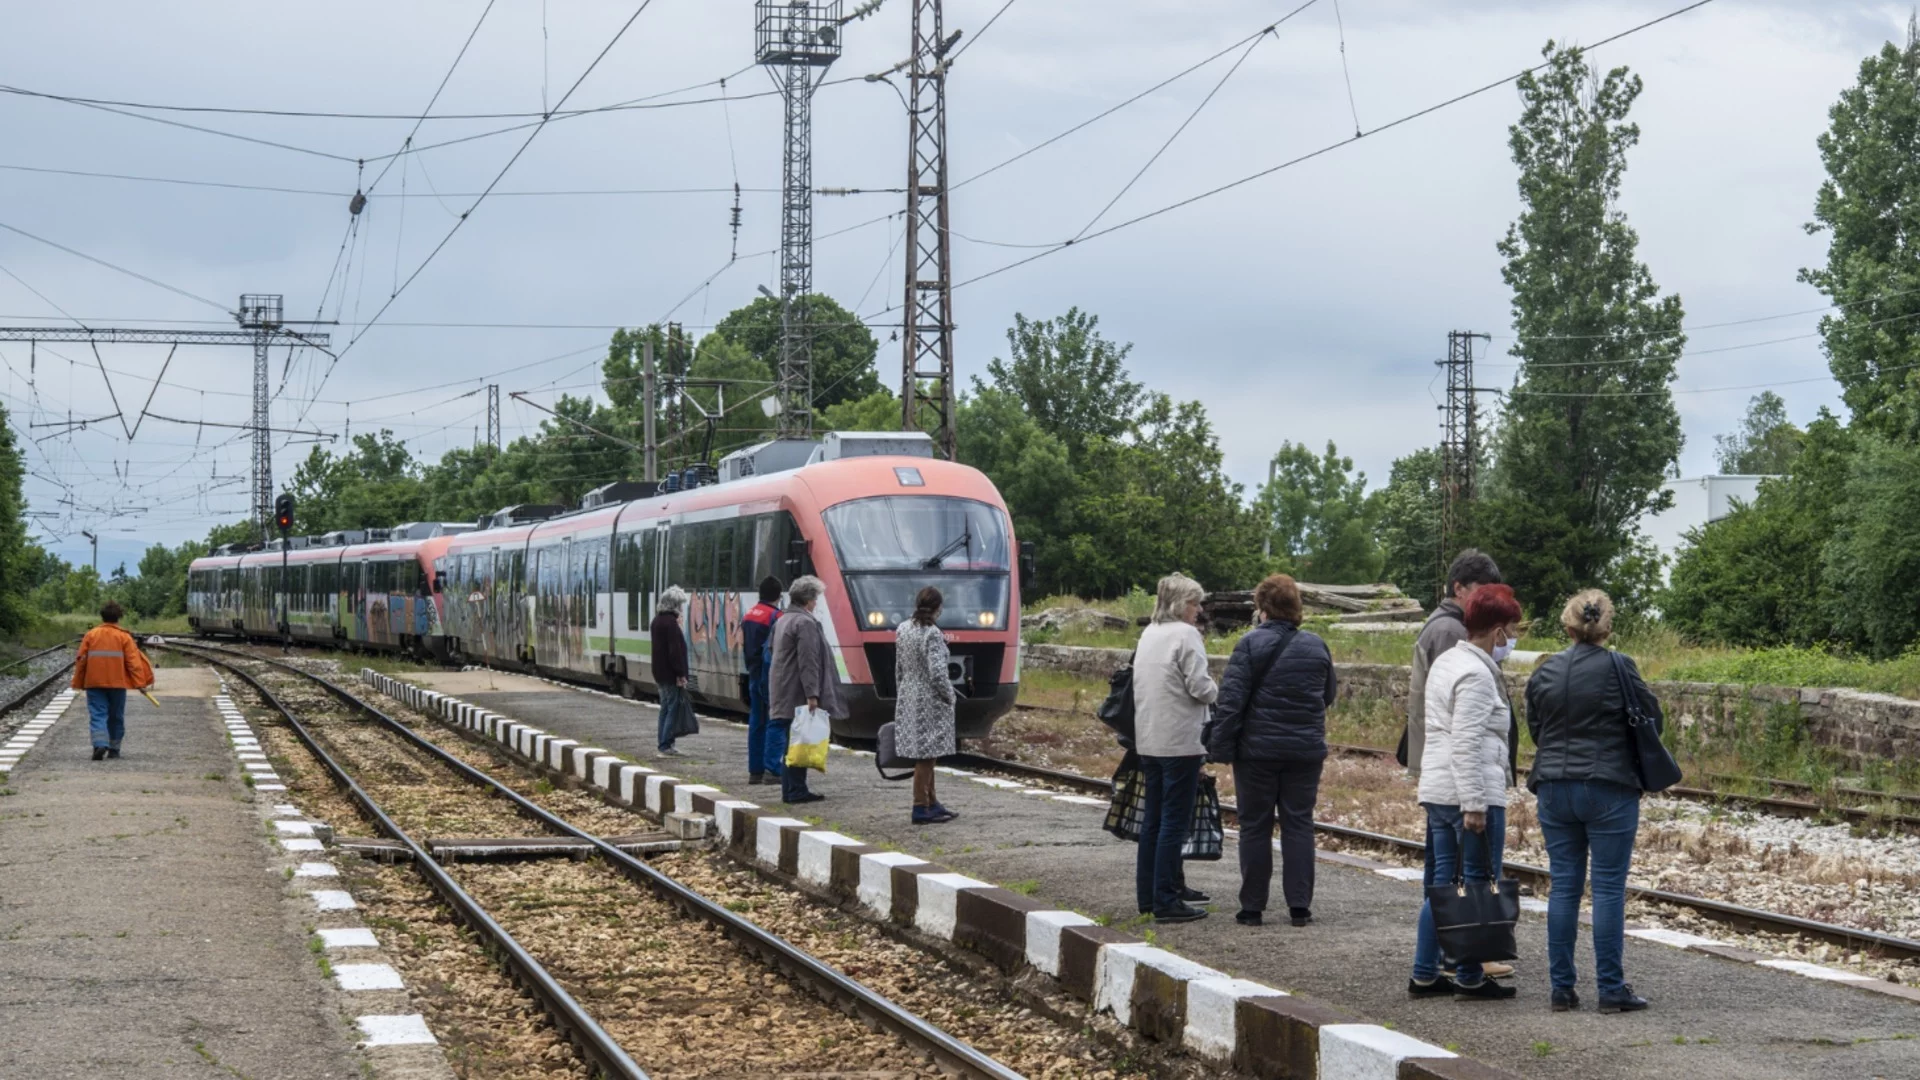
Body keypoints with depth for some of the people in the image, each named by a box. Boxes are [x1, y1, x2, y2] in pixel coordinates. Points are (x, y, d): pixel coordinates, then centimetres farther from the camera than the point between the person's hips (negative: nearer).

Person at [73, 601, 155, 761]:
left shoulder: (91, 635, 2)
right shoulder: (124, 637, -1)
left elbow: (81, 660, 5)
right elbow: (133, 661, -6)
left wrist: (78, 683, 13)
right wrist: (140, 683, -5)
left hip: (94, 682, 0)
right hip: (117, 682, 0)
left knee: (98, 715, -3)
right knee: (116, 717, 12)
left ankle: (100, 744, -24)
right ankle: (114, 749, 15)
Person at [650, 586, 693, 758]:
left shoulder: (657, 620, 15)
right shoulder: (670, 622, -17)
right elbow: (675, 650, -21)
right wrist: (681, 674, -20)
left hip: (660, 673, 10)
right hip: (671, 674, -10)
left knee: (666, 708, 14)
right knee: (674, 708, -7)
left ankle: (664, 745, 17)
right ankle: (666, 746, -10)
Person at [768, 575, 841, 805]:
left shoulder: (782, 621, 16)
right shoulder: (805, 623, -15)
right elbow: (808, 662, -20)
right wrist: (812, 694, -22)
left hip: (784, 695, 10)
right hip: (798, 694, -10)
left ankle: (791, 790, 16)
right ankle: (795, 791, -4)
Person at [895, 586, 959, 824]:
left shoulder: (902, 630, 5)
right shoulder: (932, 634, -19)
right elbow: (937, 673, -22)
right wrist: (948, 697, -8)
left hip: (908, 697, 8)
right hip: (930, 700, -8)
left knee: (925, 756, 16)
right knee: (925, 755, 0)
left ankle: (931, 804, 24)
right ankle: (920, 808, 5)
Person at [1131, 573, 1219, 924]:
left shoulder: (1148, 633, 13)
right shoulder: (1186, 635, -12)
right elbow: (1200, 688, -17)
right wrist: (1216, 690, 5)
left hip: (1148, 739, 8)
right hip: (1179, 741, -8)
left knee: (1153, 818, 14)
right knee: (1175, 820, -5)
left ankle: (1149, 894, 19)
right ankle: (1166, 901, -6)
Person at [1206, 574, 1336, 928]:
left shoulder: (1251, 644, -9)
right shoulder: (1316, 646, 4)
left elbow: (1231, 700, -13)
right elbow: (1329, 695, 16)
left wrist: (1221, 748, -9)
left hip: (1258, 751, -3)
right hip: (1306, 752, 3)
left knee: (1255, 826, 5)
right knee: (1299, 825, 8)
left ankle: (1252, 907, 7)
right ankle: (1300, 906, 6)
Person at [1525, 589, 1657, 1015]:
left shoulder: (1544, 672, 3)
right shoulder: (1617, 668, -11)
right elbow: (1653, 719, -2)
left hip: (1554, 787, 4)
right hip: (1609, 788, -4)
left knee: (1563, 886, 9)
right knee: (1609, 888, 0)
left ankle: (1561, 988, 10)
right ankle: (1611, 989, 2)